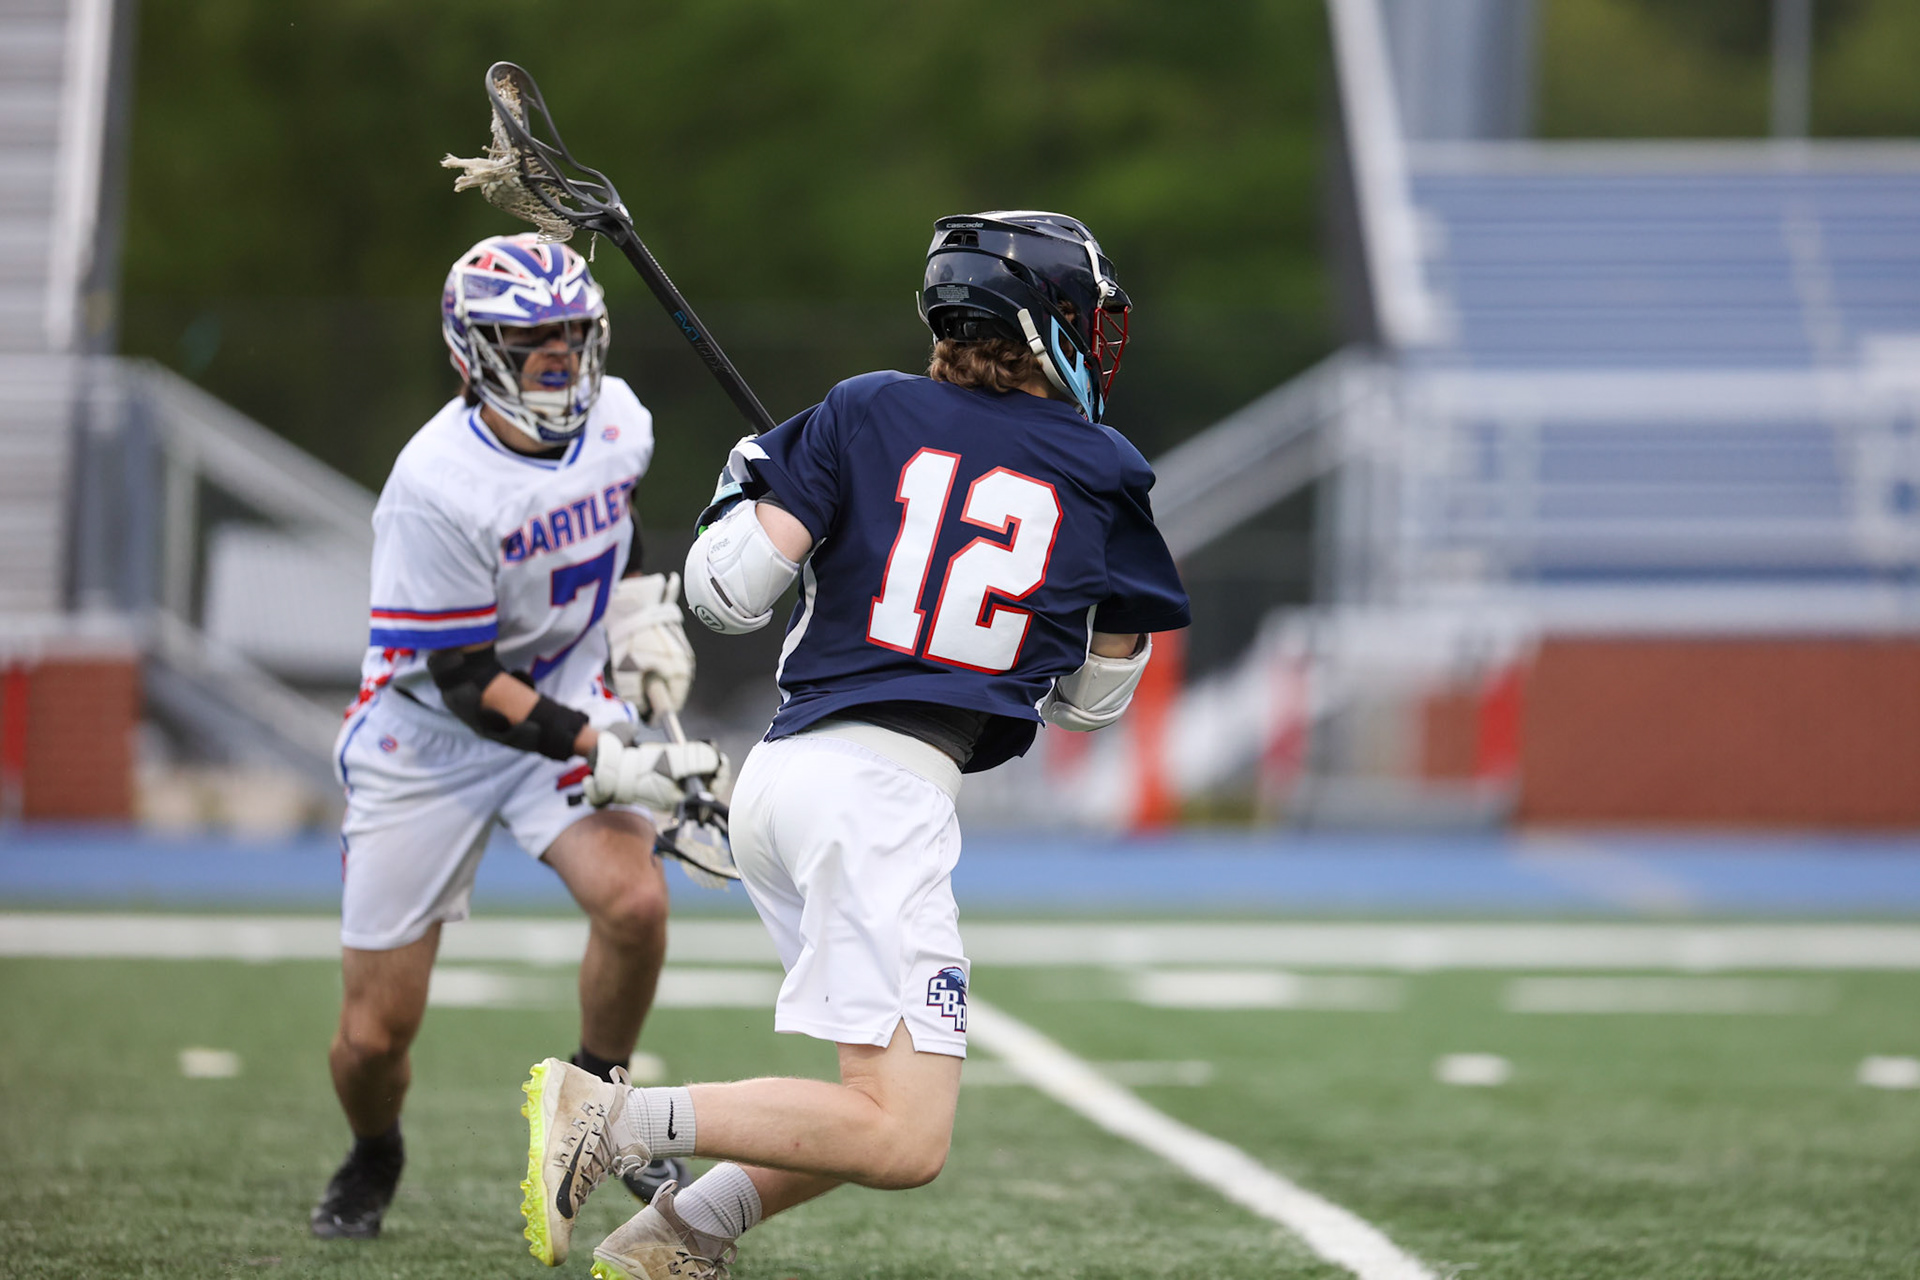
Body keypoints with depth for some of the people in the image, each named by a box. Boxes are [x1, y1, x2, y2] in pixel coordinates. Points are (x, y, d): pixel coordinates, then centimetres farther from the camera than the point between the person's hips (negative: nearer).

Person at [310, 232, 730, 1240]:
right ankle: (372, 1161, 32)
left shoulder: (615, 419, -7)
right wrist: (608, 757, -29)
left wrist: (642, 600, 2)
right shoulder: (437, 487, -27)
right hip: (430, 739, -4)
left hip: (570, 700, 4)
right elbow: (466, 682, -24)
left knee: (633, 903, -25)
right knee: (374, 1035, -3)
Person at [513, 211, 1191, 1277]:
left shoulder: (869, 416, 11)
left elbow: (729, 592, 4)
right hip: (881, 790, -6)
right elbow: (1094, 698, 20)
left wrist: (746, 488, 23)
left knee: (901, 1108, 19)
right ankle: (620, 1121, -21)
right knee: (903, 1142, -11)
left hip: (777, 784, 6)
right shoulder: (1104, 478, 9)